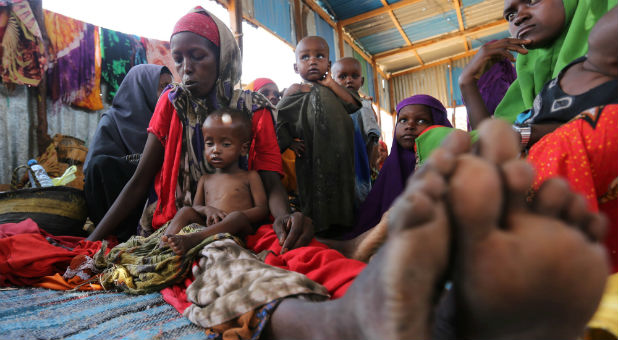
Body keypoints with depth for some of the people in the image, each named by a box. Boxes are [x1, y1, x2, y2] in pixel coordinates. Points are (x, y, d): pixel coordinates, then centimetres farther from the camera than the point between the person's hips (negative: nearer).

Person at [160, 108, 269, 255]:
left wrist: (232, 216, -15)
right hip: (207, 229, 4)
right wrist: (206, 209, -6)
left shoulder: (250, 176, 12)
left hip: (238, 232, -4)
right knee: (185, 211, -13)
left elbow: (262, 210, 3)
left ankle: (189, 240, -48)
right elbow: (195, 206, 21)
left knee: (238, 217, -33)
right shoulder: (205, 179, 26)